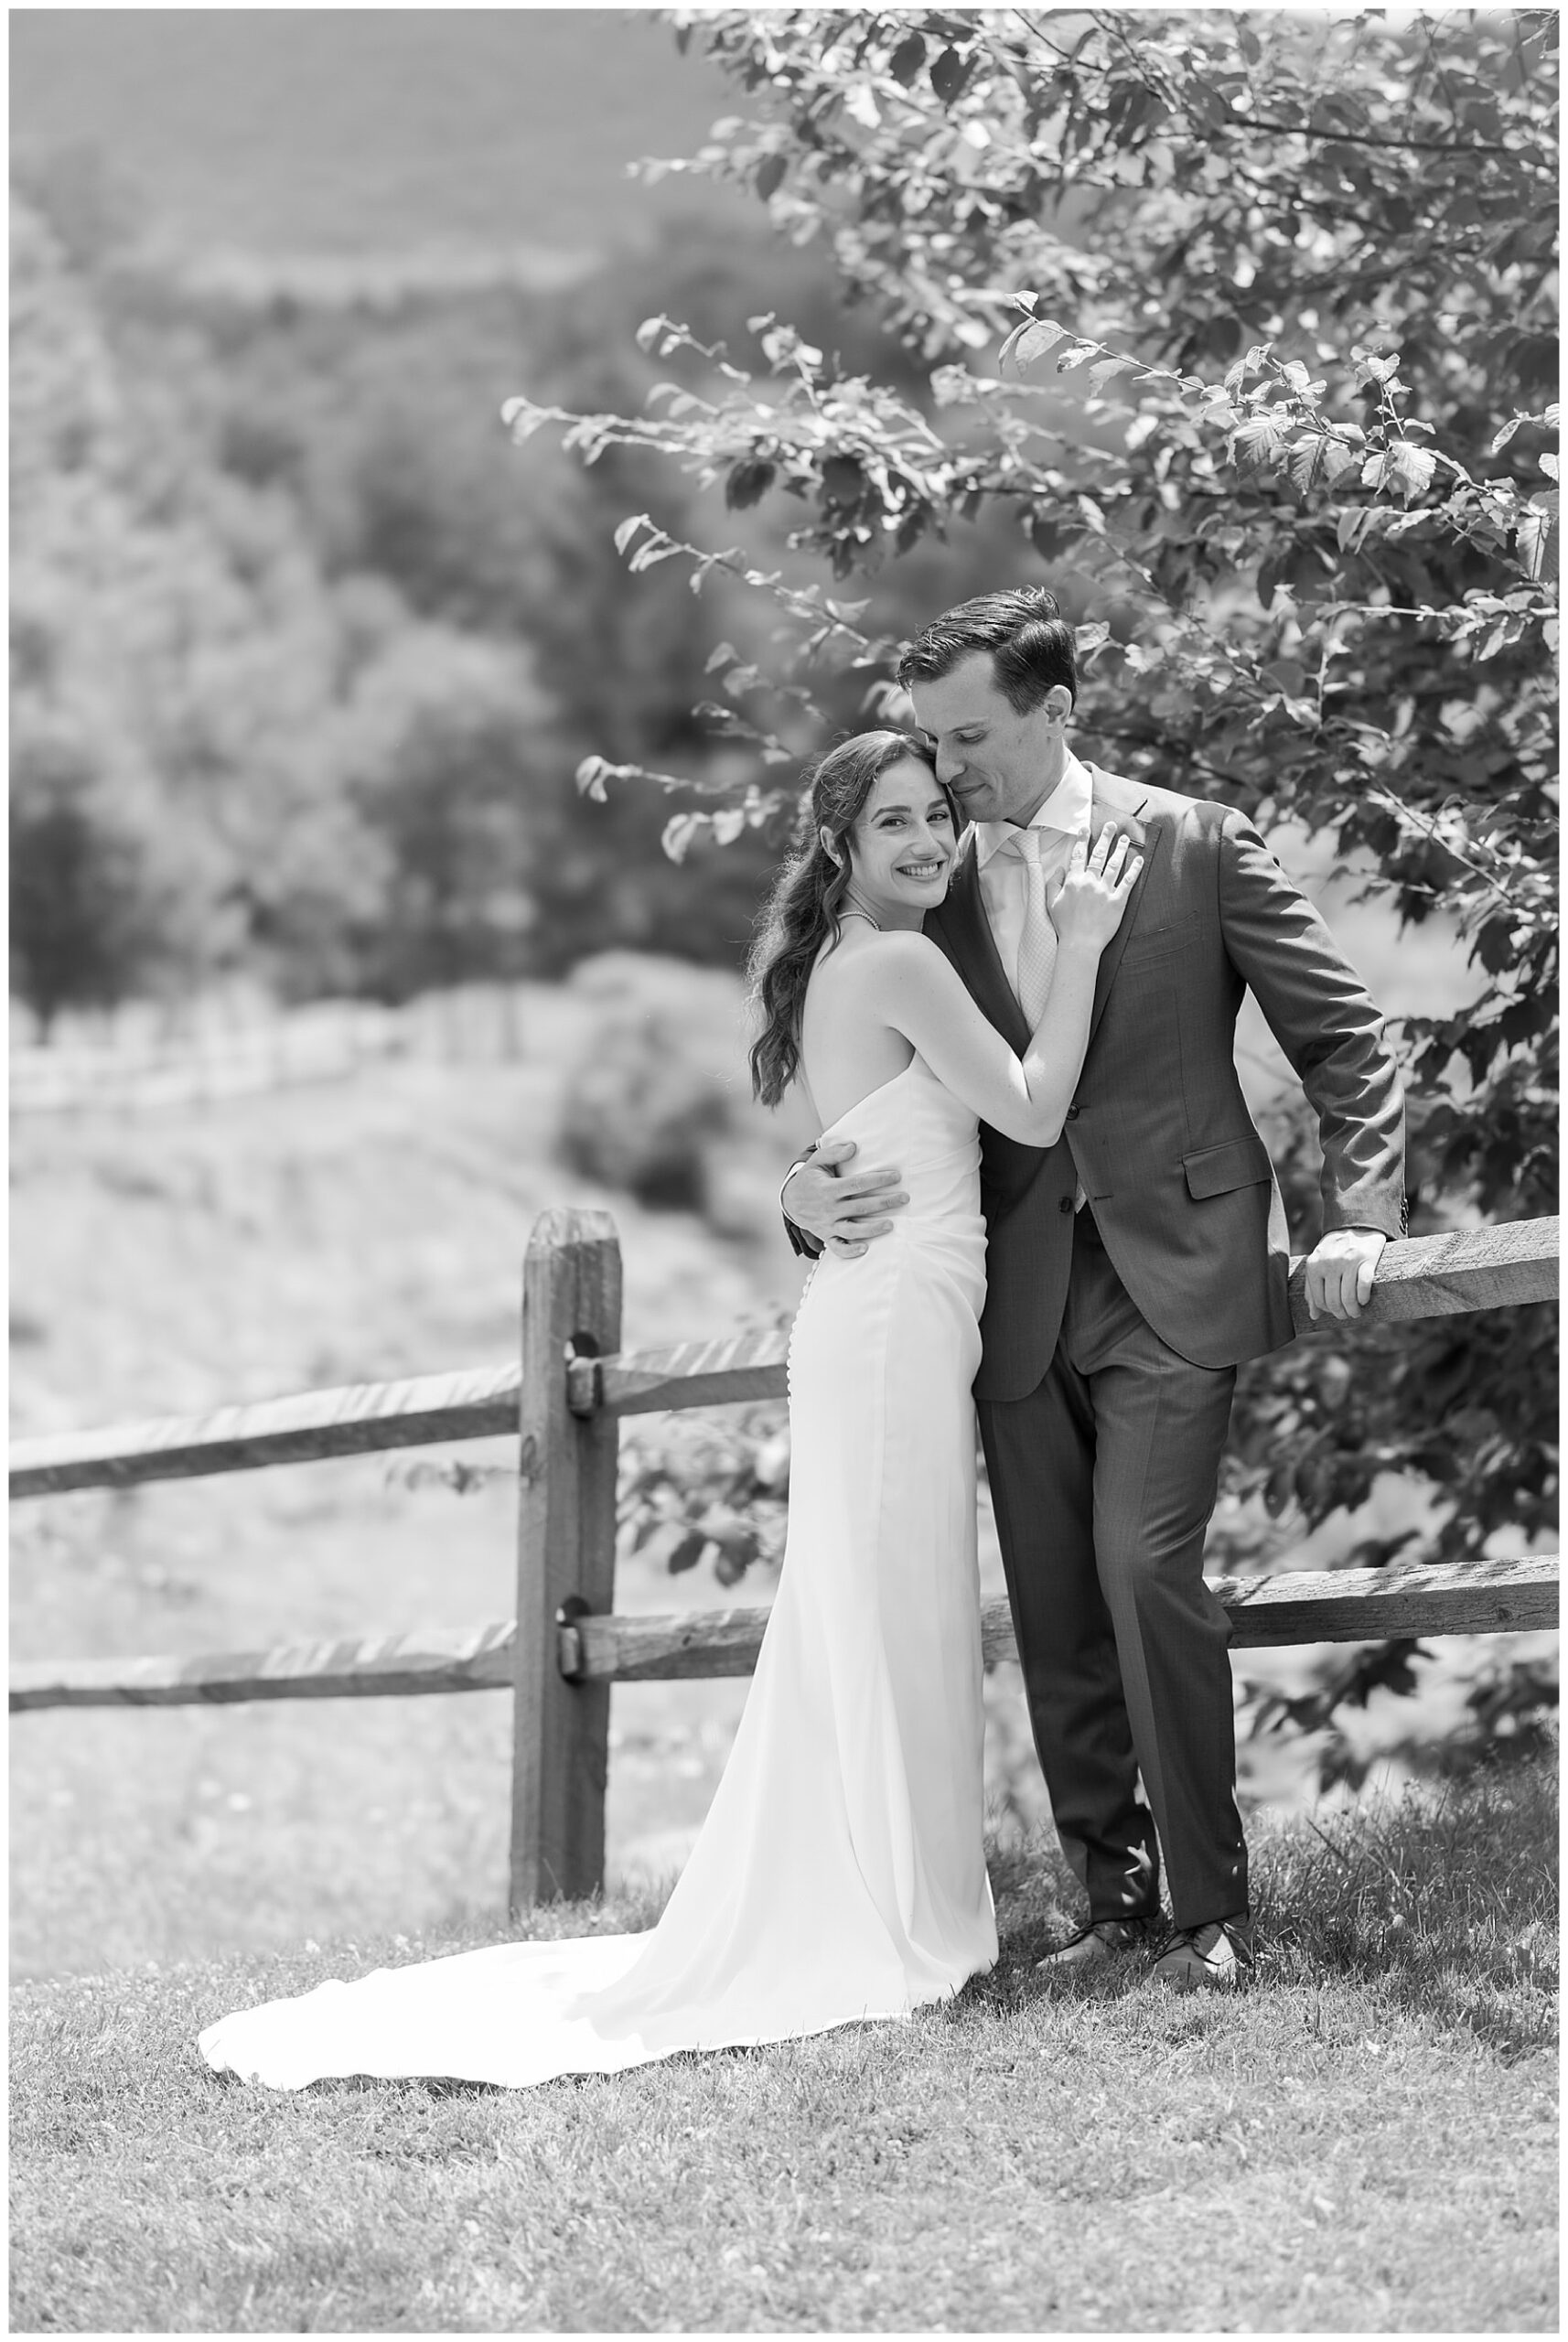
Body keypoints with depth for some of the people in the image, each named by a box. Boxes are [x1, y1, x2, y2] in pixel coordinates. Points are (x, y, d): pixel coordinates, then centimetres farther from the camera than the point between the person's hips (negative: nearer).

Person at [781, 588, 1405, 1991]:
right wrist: (813, 1186, -8)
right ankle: (1115, 1900, 15)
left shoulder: (1195, 846, -1)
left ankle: (1210, 1909, -5)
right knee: (1054, 1614, 4)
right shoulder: (935, 889, 9)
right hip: (1021, 1301, 4)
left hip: (1169, 1281, -4)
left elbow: (1348, 1039, 3)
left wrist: (1360, 1214, -7)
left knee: (1145, 1569, -16)